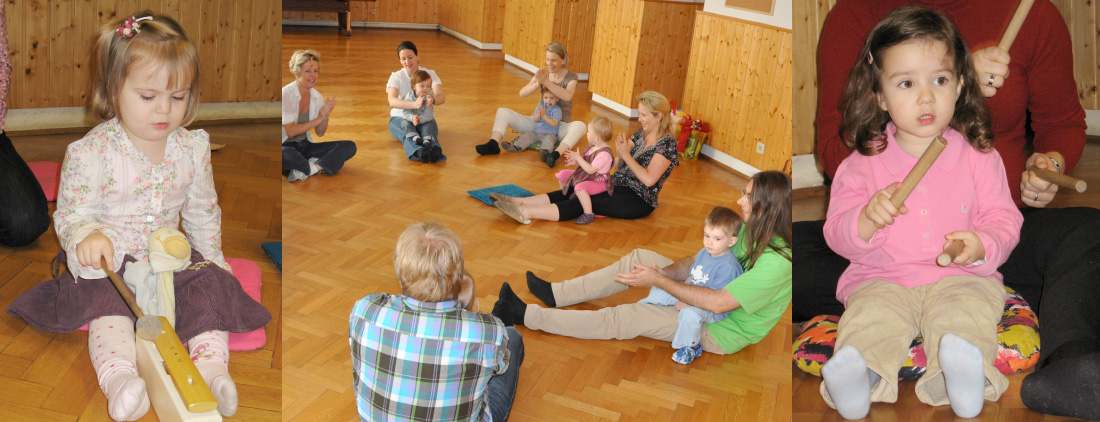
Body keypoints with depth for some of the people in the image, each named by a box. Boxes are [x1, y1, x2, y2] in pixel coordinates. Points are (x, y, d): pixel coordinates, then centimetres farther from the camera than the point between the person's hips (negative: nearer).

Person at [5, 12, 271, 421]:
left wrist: (212, 258, 10)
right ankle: (118, 377, -45)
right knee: (107, 302, -32)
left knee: (210, 286, -21)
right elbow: (71, 214, -11)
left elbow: (202, 211, 15)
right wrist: (87, 235, -35)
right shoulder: (91, 152, -12)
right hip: (109, 261, -3)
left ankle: (211, 365, -30)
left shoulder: (193, 147, 2)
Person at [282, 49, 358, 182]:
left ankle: (309, 169, -24)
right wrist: (319, 118, -16)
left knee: (349, 146, -12)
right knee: (286, 155, -44)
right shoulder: (286, 95, -14)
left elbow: (320, 133, 8)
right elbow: (291, 132, -18)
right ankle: (320, 166, -14)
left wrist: (325, 116, -12)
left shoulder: (317, 96, 5)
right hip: (285, 147, -6)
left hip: (305, 146, 6)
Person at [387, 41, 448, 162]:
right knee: (407, 130, -38)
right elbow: (392, 101, -25)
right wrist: (414, 104, -46)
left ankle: (435, 150, -70)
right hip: (400, 117, -1)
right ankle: (418, 151, -70)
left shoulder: (430, 74, 0)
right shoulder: (396, 77, -4)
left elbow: (441, 97, -18)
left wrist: (433, 100, -46)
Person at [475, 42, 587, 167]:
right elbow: (522, 93, -4)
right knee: (502, 112, -10)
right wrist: (537, 84, -23)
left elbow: (568, 96, -25)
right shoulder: (543, 73, 6)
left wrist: (546, 82, -31)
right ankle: (493, 144, -33)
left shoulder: (571, 77, -4)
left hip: (560, 126, -4)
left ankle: (555, 154, -59)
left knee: (580, 126, -37)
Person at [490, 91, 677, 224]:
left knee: (583, 202, -25)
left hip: (638, 200, -8)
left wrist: (626, 155, -18)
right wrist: (621, 152, -10)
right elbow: (619, 167, 11)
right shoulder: (641, 134, 12)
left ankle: (526, 213, -37)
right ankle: (520, 202, -25)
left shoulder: (667, 143, -12)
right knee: (573, 191, -13)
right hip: (617, 186, 8)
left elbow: (649, 180, -21)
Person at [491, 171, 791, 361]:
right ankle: (556, 294, 10)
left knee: (623, 319, -14)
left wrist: (658, 280, -28)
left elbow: (717, 303, -35)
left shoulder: (777, 262, -33)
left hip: (721, 331, -9)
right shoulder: (752, 231, -5)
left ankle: (524, 315, -7)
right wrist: (666, 270, -17)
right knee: (640, 257, 3)